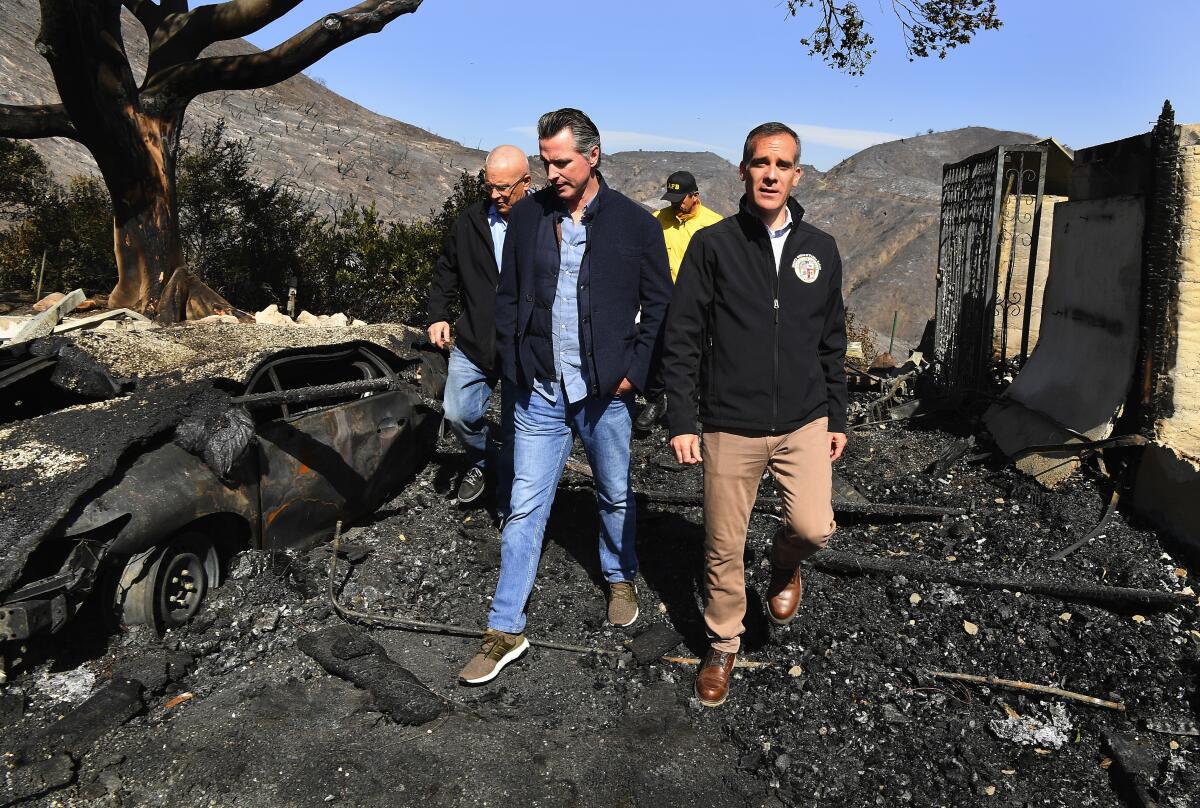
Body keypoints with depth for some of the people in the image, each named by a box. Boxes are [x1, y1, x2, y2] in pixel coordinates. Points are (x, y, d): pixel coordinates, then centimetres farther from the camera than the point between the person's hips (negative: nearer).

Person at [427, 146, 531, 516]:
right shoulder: (470, 221, 3)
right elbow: (445, 271, 16)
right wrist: (438, 315, 4)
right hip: (473, 344, 4)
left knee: (516, 433, 6)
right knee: (458, 414, 3)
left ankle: (508, 510, 23)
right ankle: (481, 461, 36)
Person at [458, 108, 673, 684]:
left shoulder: (635, 222, -4)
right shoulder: (528, 216, 2)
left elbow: (659, 303, 0)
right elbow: (508, 296, 9)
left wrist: (635, 370, -8)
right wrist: (514, 367, 1)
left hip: (606, 393, -1)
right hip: (540, 392, 1)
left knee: (615, 496, 17)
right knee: (525, 508, 3)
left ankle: (620, 579, 45)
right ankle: (505, 631, 13)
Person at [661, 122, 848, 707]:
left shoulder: (820, 250, 7)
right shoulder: (712, 245, -3)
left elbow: (832, 344, 13)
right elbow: (681, 339, -3)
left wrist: (837, 419, 12)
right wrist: (680, 422, -8)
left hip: (805, 424, 2)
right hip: (731, 428, -2)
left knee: (813, 528, -14)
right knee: (723, 548, 7)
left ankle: (784, 562, 23)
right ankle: (723, 645, 31)